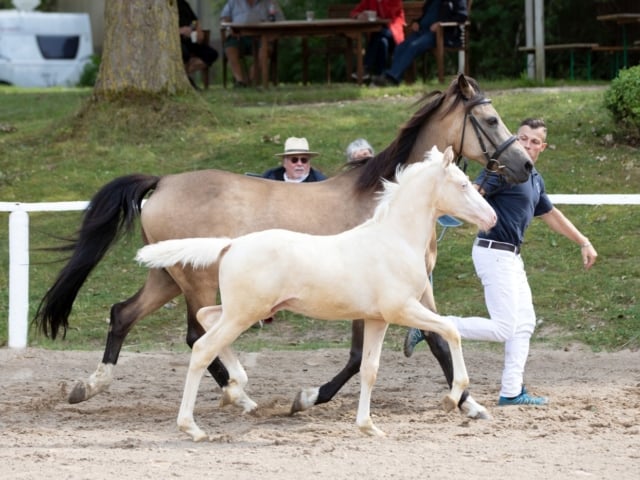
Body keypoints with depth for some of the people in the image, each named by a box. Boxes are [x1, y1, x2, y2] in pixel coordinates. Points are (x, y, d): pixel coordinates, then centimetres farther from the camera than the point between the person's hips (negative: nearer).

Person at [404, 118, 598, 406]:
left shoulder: (535, 179, 16)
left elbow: (551, 215, 30)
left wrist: (583, 243, 33)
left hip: (511, 256, 10)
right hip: (494, 252, -10)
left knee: (524, 323, 11)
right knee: (503, 328, -13)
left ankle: (511, 392, 15)